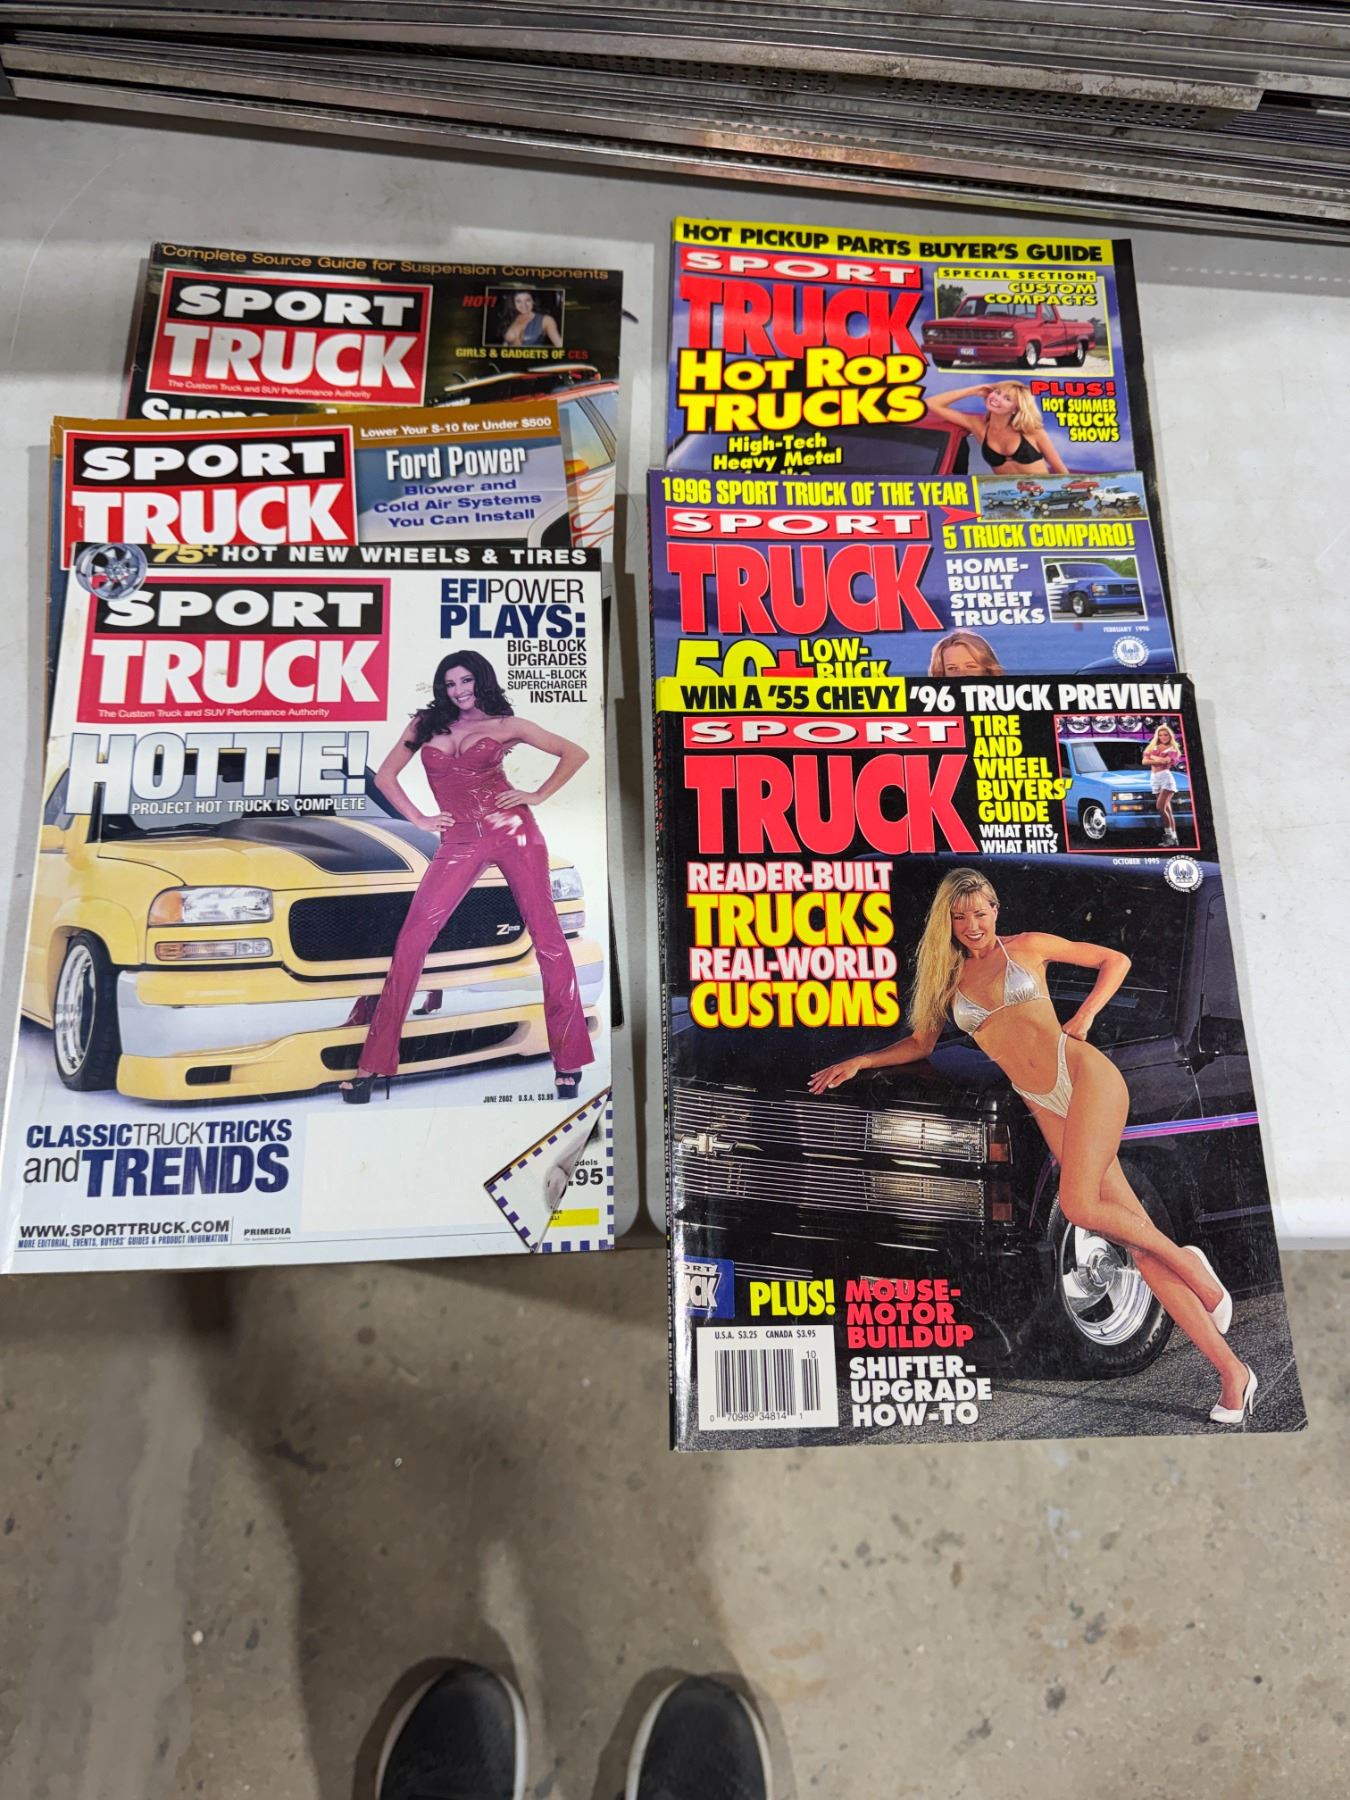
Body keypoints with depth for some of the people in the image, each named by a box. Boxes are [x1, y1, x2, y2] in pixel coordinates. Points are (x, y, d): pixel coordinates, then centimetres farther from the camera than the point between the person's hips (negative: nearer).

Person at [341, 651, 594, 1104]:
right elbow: (385, 775, 19)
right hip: (459, 841, 2)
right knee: (412, 939, -8)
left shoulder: (504, 724, 9)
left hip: (512, 829, -1)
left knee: (546, 934, -4)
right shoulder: (427, 724, 15)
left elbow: (574, 753, 11)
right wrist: (418, 819, 8)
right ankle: (373, 1063, -1)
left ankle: (569, 1059, 6)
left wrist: (538, 796, 2)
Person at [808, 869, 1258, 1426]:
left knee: (1078, 1206, -25)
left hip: (1086, 1076, -3)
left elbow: (1115, 960, 14)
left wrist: (1084, 1017, 1)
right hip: (1046, 1108, 3)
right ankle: (1231, 1372, 2)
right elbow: (920, 1041, 21)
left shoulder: (1026, 946, 7)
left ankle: (1186, 1260, 4)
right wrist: (858, 1062, 11)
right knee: (1137, 1240, -3)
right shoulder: (947, 976, 14)